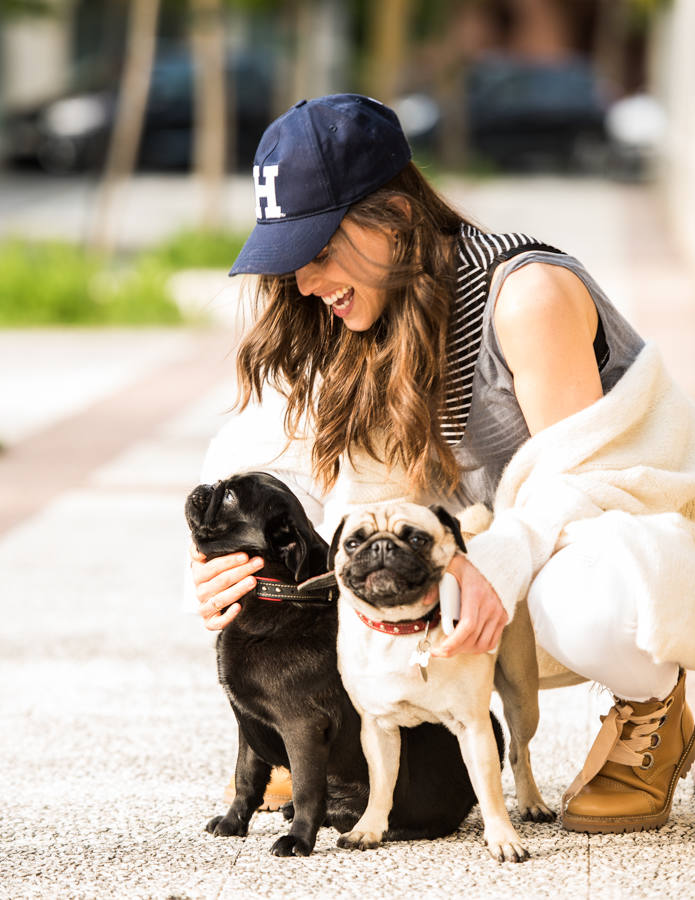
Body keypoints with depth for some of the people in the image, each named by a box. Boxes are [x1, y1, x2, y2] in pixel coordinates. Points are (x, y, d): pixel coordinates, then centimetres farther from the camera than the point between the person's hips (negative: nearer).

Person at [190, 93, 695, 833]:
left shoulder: (529, 294, -25)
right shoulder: (373, 314, -2)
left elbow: (581, 476, -26)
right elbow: (336, 476, -6)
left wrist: (501, 564, -45)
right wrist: (244, 553, -25)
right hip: (503, 536, 7)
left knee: (588, 591, -47)